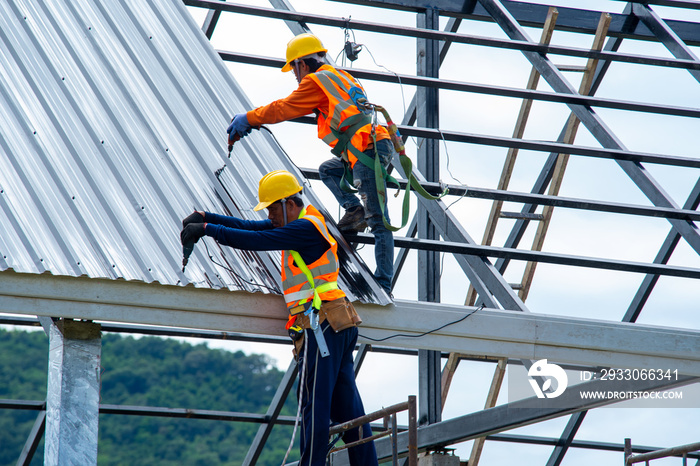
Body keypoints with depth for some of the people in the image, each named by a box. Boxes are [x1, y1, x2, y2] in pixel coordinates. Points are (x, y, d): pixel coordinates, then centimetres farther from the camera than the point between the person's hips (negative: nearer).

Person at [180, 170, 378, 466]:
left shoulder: (305, 227, -10)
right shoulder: (302, 224, 19)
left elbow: (255, 241, -17)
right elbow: (249, 227, 18)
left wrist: (207, 229, -13)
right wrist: (204, 217, 9)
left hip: (322, 323, -10)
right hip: (339, 325, 10)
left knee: (314, 402, -10)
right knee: (346, 404, 8)